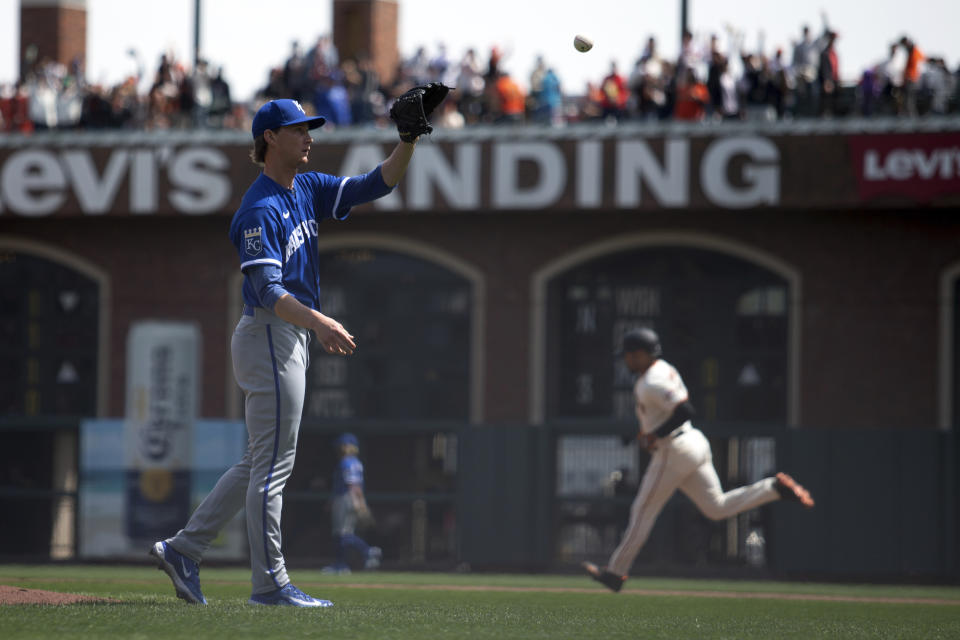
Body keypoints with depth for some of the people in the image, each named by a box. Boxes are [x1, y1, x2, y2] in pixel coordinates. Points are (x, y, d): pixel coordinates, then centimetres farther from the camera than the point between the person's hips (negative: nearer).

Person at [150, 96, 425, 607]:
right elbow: (268, 291, -24)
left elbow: (375, 185, 10)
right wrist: (318, 322, -38)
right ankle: (270, 583, -2)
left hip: (291, 337, 10)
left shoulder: (307, 190, 12)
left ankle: (183, 550, 17)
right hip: (270, 337, -10)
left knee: (261, 463, 13)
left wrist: (409, 142, -5)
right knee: (273, 464, -6)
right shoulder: (260, 209, -15)